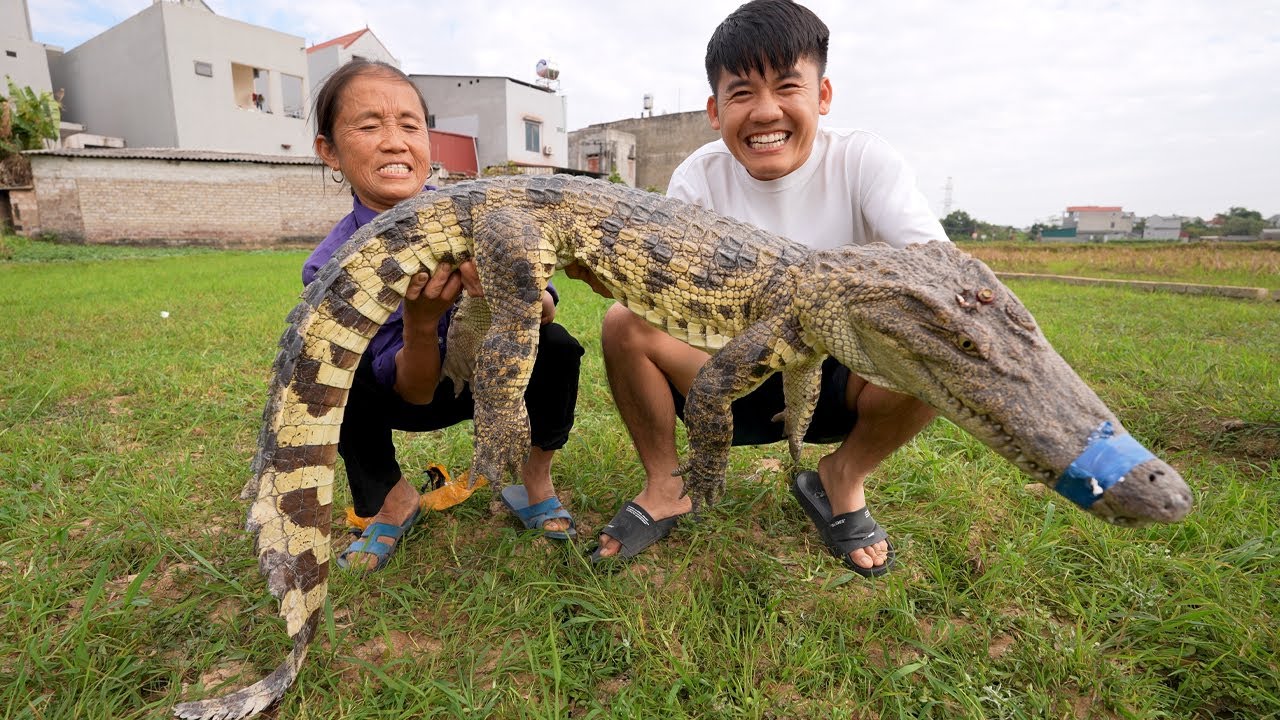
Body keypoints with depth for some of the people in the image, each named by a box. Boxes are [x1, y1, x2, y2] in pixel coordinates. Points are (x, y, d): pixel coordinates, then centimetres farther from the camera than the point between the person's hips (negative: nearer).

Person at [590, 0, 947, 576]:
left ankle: (842, 479, 1)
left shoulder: (862, 160, -13)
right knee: (623, 323, -22)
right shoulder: (700, 176, -9)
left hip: (838, 380, 0)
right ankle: (664, 488, 0)